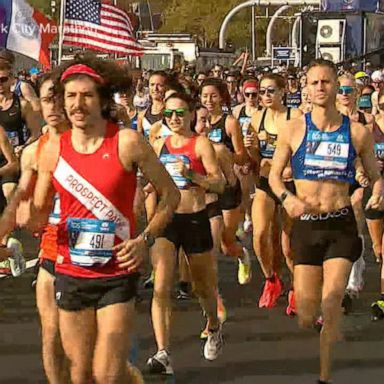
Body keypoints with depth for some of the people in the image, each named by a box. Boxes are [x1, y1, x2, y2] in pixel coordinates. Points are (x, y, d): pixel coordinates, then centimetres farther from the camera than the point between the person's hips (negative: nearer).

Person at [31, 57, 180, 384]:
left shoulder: (127, 143, -9)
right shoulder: (53, 150, 0)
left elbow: (170, 194, 0)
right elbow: (40, 213, 11)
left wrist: (145, 240, -11)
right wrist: (32, 218, -12)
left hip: (118, 274, -3)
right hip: (71, 274, 3)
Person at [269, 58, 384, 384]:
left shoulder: (357, 133, 1)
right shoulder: (293, 130, 0)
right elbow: (274, 174, 6)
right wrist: (286, 198, -14)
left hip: (342, 225, -1)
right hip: (306, 225, 1)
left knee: (331, 303, -13)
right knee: (306, 317, 2)